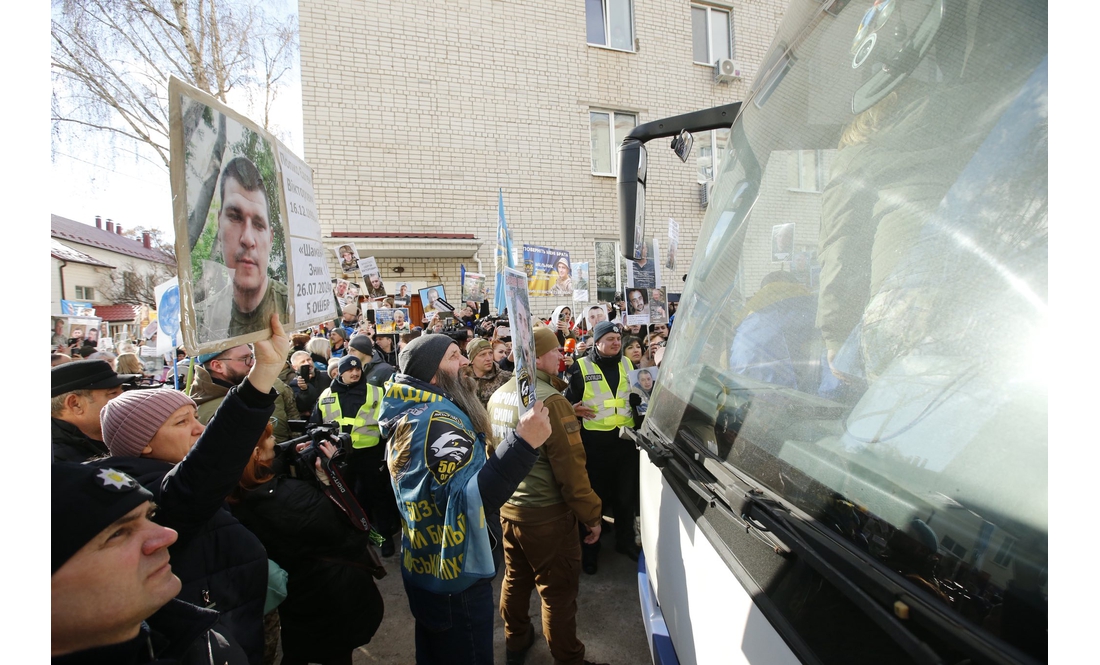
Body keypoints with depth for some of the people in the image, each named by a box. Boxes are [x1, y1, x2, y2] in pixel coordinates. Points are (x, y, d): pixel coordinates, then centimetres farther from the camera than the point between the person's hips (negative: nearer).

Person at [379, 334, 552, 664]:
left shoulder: (409, 414, 6)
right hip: (455, 578, -10)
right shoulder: (438, 418, -27)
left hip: (424, 569, 10)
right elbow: (467, 496, -42)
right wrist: (523, 442, -49)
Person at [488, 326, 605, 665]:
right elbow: (570, 467, -22)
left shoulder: (498, 396, 3)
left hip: (507, 508, 8)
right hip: (546, 514, -8)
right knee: (558, 590, 8)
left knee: (516, 578, 24)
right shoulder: (550, 401, -23)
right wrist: (591, 515, -11)